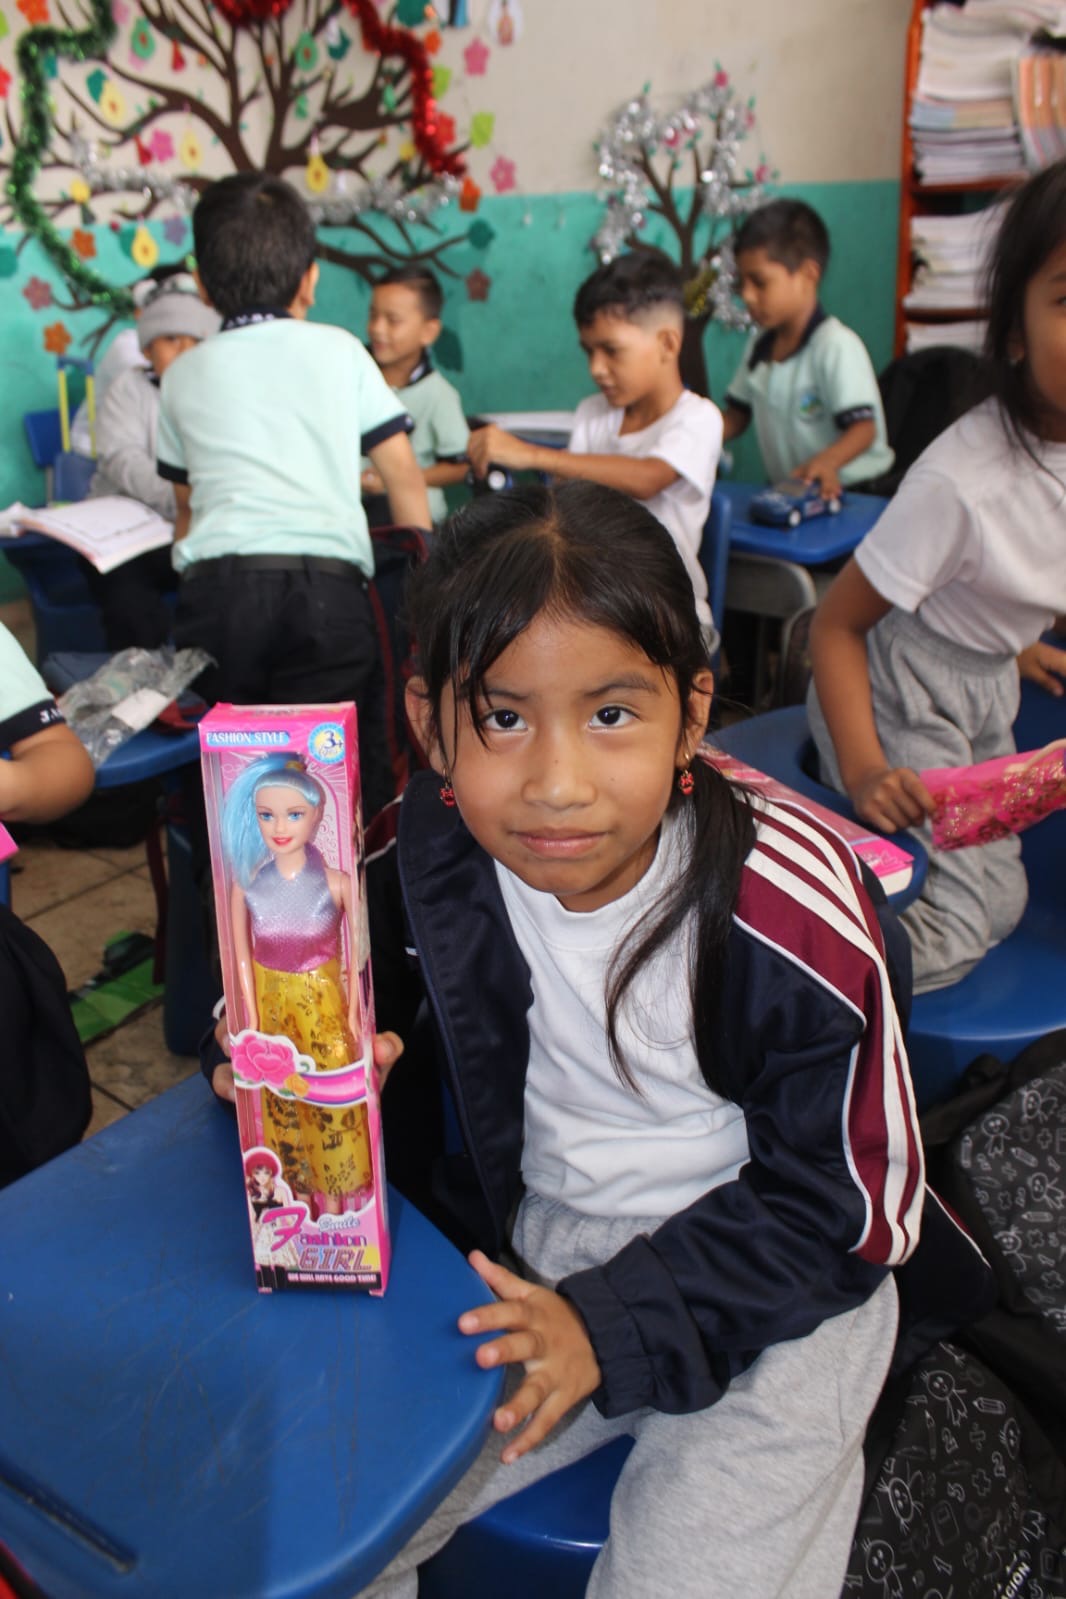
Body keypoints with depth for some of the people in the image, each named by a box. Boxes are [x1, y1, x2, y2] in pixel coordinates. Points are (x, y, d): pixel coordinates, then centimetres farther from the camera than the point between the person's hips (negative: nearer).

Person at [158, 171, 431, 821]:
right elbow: (403, 476, 14)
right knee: (352, 783, 0)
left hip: (214, 587, 2)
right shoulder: (338, 350, 17)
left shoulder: (183, 375, 23)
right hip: (327, 584, -2)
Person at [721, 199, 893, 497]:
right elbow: (736, 417, 19)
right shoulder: (760, 343, 14)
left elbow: (864, 428, -16)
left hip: (846, 491, -5)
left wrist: (827, 461, -37)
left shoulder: (836, 345, -11)